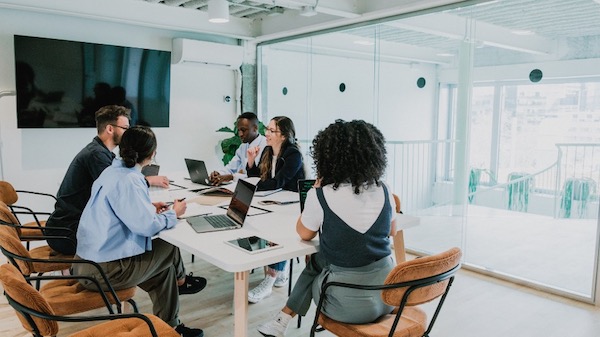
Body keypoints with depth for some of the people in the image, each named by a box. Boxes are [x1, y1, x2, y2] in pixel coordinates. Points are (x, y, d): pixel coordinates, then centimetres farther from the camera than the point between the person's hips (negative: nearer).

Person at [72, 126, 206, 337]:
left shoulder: (113, 171, 7)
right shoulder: (128, 180, -22)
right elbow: (147, 225, -27)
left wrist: (149, 207, 13)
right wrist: (174, 213, -9)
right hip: (102, 270, -9)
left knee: (164, 267, 15)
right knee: (170, 247, 5)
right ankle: (180, 281, 30)